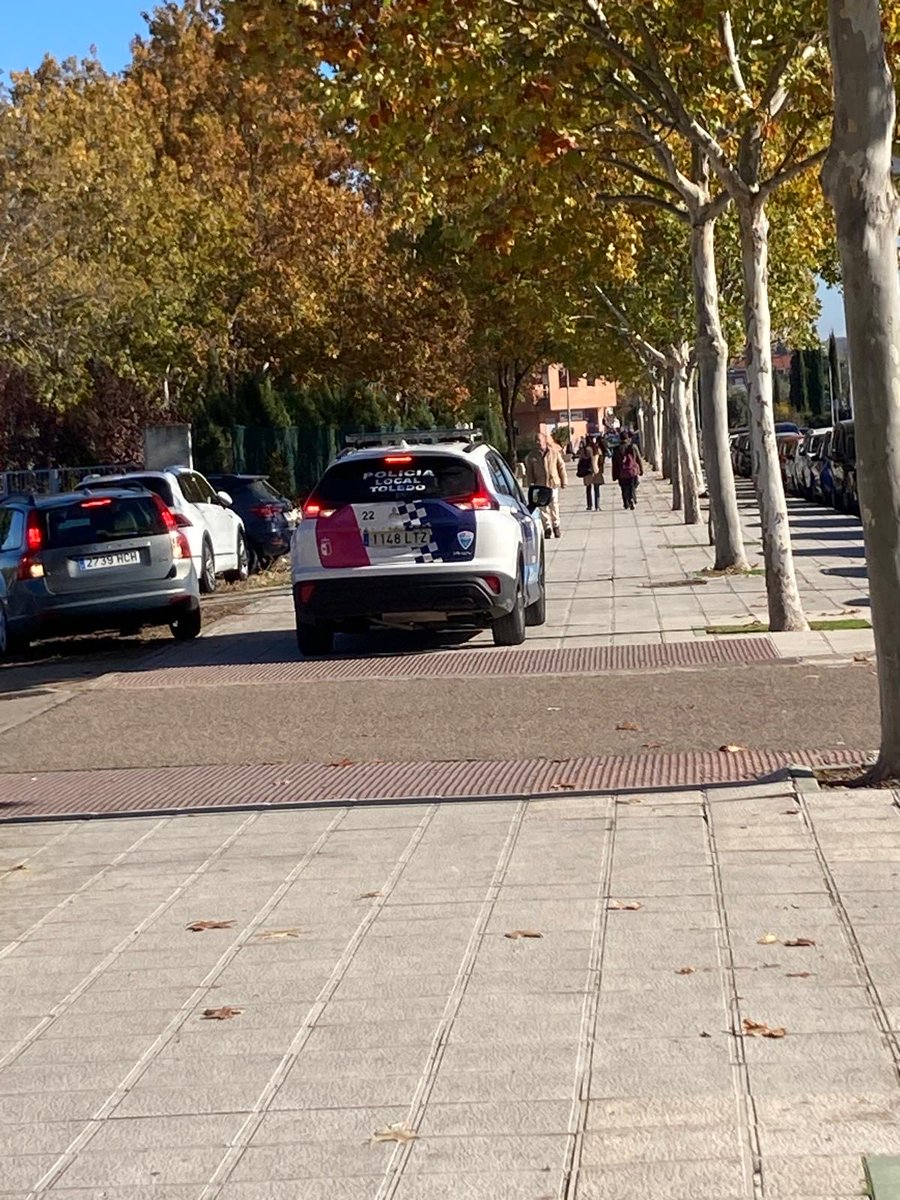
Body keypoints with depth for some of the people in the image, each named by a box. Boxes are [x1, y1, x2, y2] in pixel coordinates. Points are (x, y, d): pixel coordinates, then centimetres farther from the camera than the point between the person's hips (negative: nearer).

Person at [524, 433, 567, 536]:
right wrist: (531, 484, -3)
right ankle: (547, 527, 9)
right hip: (539, 485, 1)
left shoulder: (554, 452, 0)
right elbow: (529, 471, 6)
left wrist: (564, 481, 6)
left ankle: (556, 526, 12)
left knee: (554, 505, 1)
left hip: (553, 482, -1)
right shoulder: (532, 455, 2)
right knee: (543, 506, 1)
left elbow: (561, 467, 6)